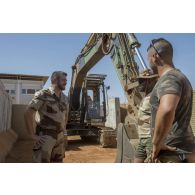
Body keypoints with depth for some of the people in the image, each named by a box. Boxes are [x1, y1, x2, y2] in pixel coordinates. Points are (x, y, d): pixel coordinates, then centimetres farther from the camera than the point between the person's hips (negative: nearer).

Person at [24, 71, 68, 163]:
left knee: (58, 161, 16)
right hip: (45, 137, -7)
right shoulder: (43, 94, -13)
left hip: (59, 137, 7)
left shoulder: (64, 98, 8)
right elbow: (28, 114, -17)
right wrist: (33, 135, -17)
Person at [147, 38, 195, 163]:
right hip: (180, 150, 10)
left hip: (174, 152, -10)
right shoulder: (178, 77, 15)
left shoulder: (169, 78, -19)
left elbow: (166, 110, -42)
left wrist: (156, 144, -28)